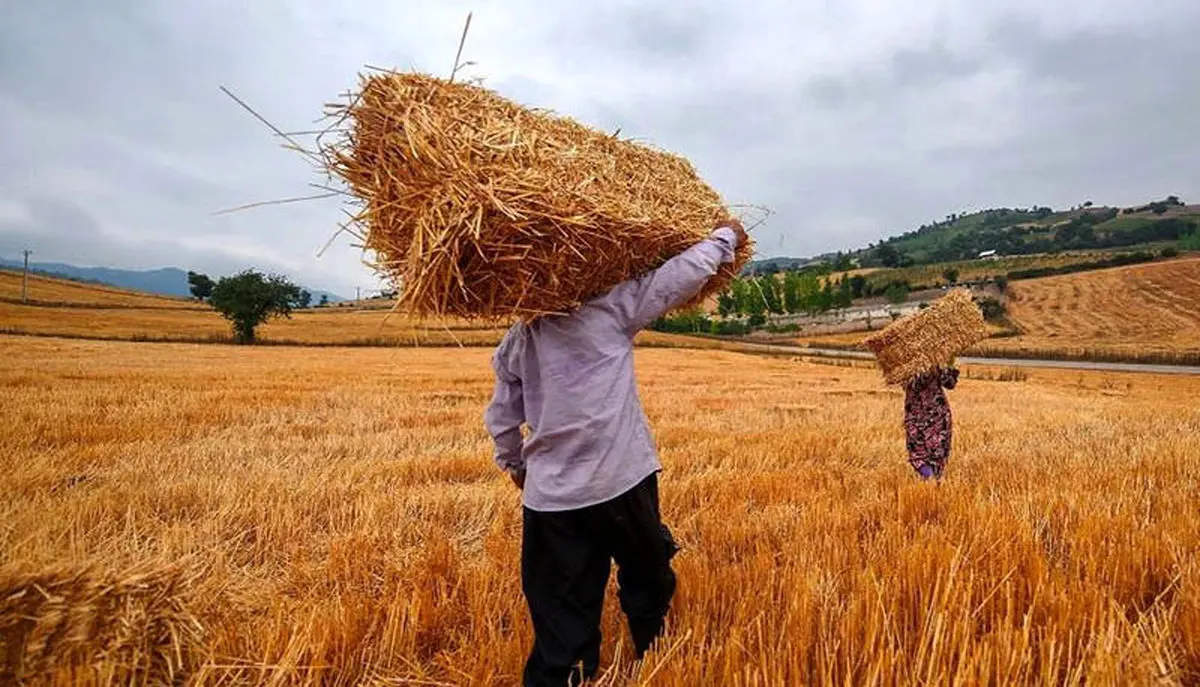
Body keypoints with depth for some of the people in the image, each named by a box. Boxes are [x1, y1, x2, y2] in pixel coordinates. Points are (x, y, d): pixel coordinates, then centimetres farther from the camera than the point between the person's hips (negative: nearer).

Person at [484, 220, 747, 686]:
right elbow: (682, 275, -6)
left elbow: (501, 418, 14)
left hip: (550, 494, 3)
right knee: (646, 577, 23)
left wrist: (514, 465, 31)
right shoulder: (609, 306, -7)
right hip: (621, 480, -3)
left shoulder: (516, 339, 7)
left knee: (561, 609, 13)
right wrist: (725, 236, 11)